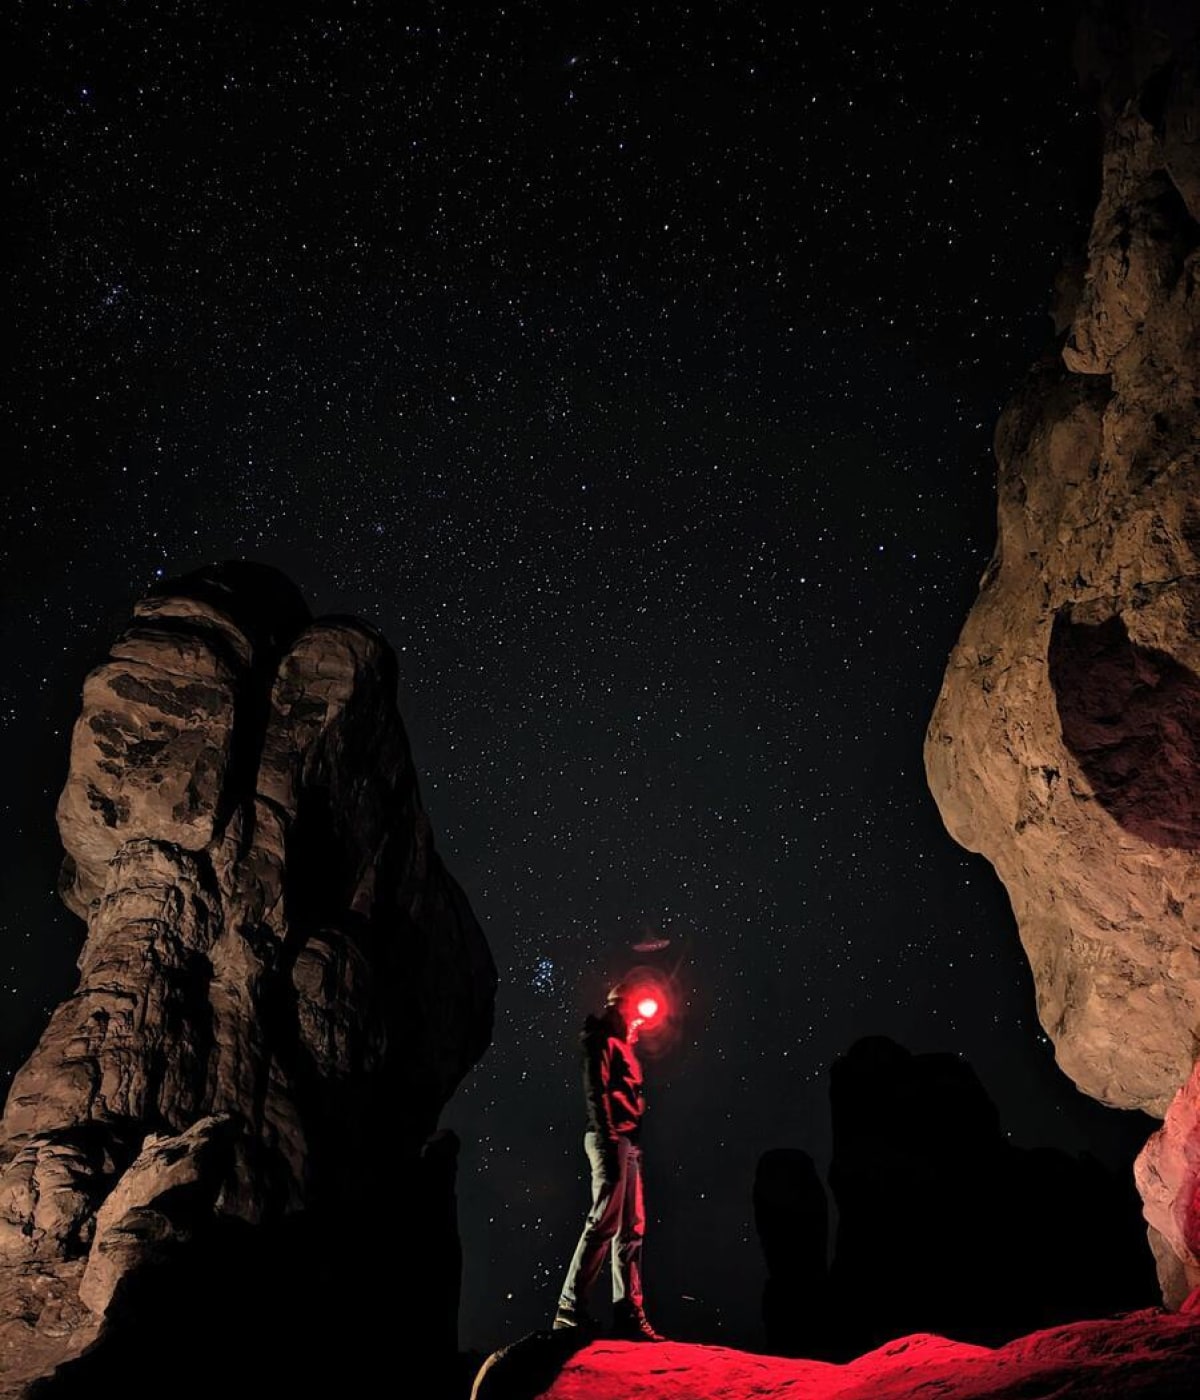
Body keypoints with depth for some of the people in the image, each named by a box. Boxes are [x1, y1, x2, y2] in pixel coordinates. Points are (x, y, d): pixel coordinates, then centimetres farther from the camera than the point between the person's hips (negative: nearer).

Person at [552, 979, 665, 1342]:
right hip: (610, 1139, -10)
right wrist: (609, 1141, -21)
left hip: (627, 1142, 10)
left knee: (631, 1228, 9)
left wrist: (632, 1145, 16)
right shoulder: (603, 1041, -5)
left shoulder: (622, 1047, 23)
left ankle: (628, 1313, 13)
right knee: (604, 1223, -10)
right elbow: (596, 1092, -15)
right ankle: (571, 1309, -4)